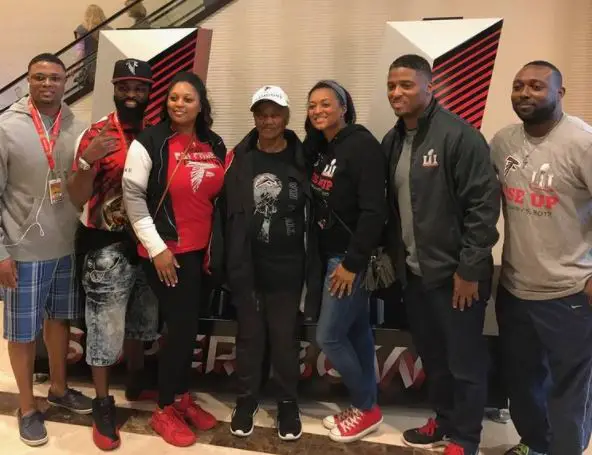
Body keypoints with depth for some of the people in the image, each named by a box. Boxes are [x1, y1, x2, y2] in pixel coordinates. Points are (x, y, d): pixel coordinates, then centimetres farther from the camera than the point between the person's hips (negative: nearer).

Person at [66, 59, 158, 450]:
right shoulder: (96, 134, -8)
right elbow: (77, 198, -13)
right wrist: (87, 161, -30)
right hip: (107, 248, -4)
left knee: (142, 320, 19)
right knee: (105, 326, 3)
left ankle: (137, 381, 41)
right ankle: (103, 404, 19)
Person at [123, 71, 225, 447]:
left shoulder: (215, 145, 7)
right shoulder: (149, 142, -8)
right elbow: (133, 197, -10)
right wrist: (156, 247, -13)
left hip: (202, 250, 5)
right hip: (166, 251, -5)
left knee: (190, 325, 14)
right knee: (182, 326, -2)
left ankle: (183, 397, 33)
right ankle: (164, 410, 17)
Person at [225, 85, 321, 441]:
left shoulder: (301, 158, -1)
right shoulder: (241, 158, 2)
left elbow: (312, 214, 1)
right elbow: (228, 212, 2)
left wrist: (313, 265, -2)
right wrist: (229, 261, -2)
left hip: (287, 267, -1)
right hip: (247, 265, 1)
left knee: (285, 337, 9)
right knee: (250, 335, 11)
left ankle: (288, 405, 26)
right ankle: (246, 402, 28)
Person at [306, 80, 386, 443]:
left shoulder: (362, 145, -15)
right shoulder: (322, 149, 11)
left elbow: (375, 211, -22)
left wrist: (352, 262, -20)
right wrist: (328, 257, 6)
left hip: (351, 257, -8)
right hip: (332, 254, 8)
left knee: (328, 336, -3)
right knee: (357, 332, 14)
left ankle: (367, 409, 16)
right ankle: (366, 406, 27)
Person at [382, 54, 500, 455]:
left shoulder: (459, 135, -14)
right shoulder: (392, 141, 8)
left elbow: (484, 204, -16)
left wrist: (469, 269, -16)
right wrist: (394, 257, 11)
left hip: (455, 272, -6)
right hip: (413, 272, 7)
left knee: (464, 361, 6)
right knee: (432, 356, 18)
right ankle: (445, 422, 38)